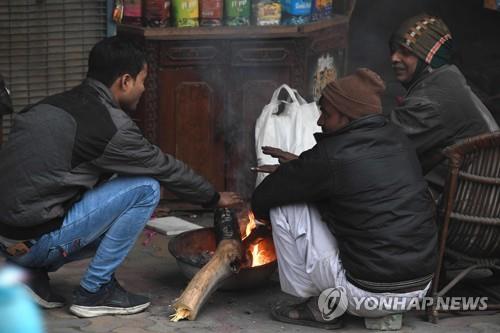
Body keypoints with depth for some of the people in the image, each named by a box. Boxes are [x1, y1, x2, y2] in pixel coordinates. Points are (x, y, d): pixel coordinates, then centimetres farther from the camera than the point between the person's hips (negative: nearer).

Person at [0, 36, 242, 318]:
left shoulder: (55, 104, 12)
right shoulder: (109, 124, -13)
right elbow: (165, 168, -1)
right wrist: (215, 197, 17)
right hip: (36, 241, -9)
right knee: (145, 188, -6)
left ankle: (34, 272, 13)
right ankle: (95, 291, 0)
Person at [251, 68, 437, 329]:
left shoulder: (331, 157, -15)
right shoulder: (398, 141, 6)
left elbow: (262, 199, -4)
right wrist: (299, 166, 27)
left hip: (370, 295, -8)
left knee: (285, 207, 2)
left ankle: (320, 308, 8)